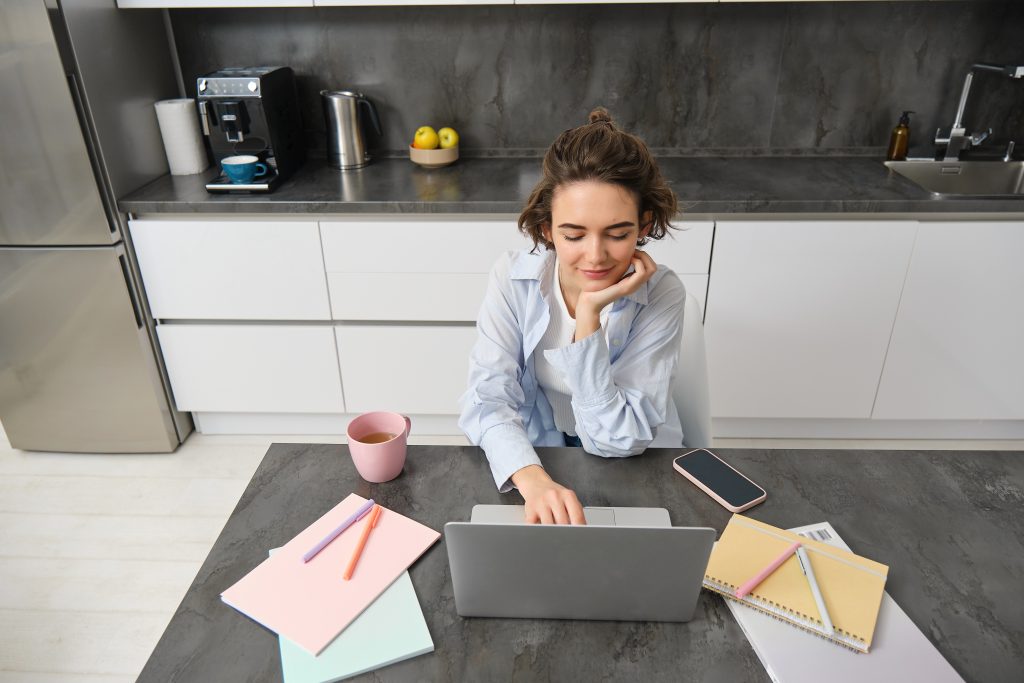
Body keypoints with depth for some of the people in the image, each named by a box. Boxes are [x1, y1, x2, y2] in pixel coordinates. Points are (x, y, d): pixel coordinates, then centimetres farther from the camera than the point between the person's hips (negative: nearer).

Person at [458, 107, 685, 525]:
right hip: (533, 456, 0)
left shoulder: (662, 295, -18)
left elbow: (615, 440, -21)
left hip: (634, 471, 1)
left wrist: (590, 313, -29)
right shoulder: (512, 278, -14)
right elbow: (489, 396, -20)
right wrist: (532, 479, -39)